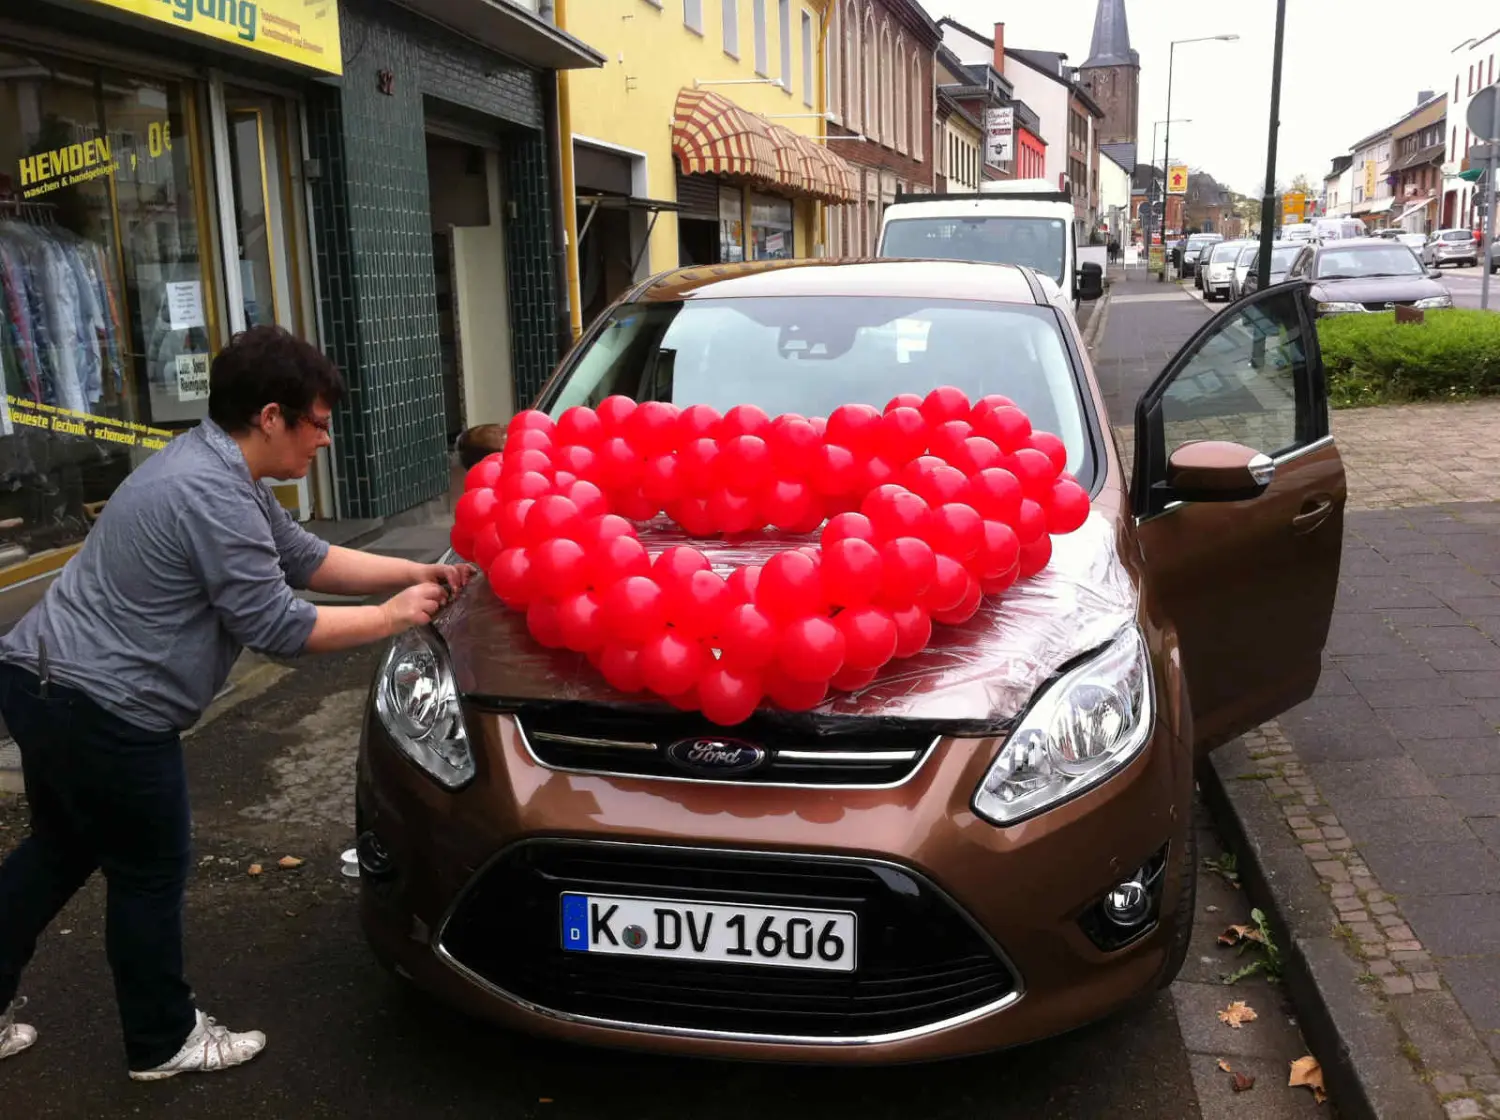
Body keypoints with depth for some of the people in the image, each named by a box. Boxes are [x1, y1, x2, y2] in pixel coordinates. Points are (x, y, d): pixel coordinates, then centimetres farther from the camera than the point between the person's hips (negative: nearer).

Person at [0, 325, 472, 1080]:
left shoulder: (220, 471, 9)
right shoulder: (210, 493, -24)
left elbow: (306, 559, 14)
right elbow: (275, 627, -21)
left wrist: (417, 573, 7)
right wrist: (395, 616, -10)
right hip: (102, 710, -10)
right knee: (151, 875, 7)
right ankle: (163, 1042, 26)